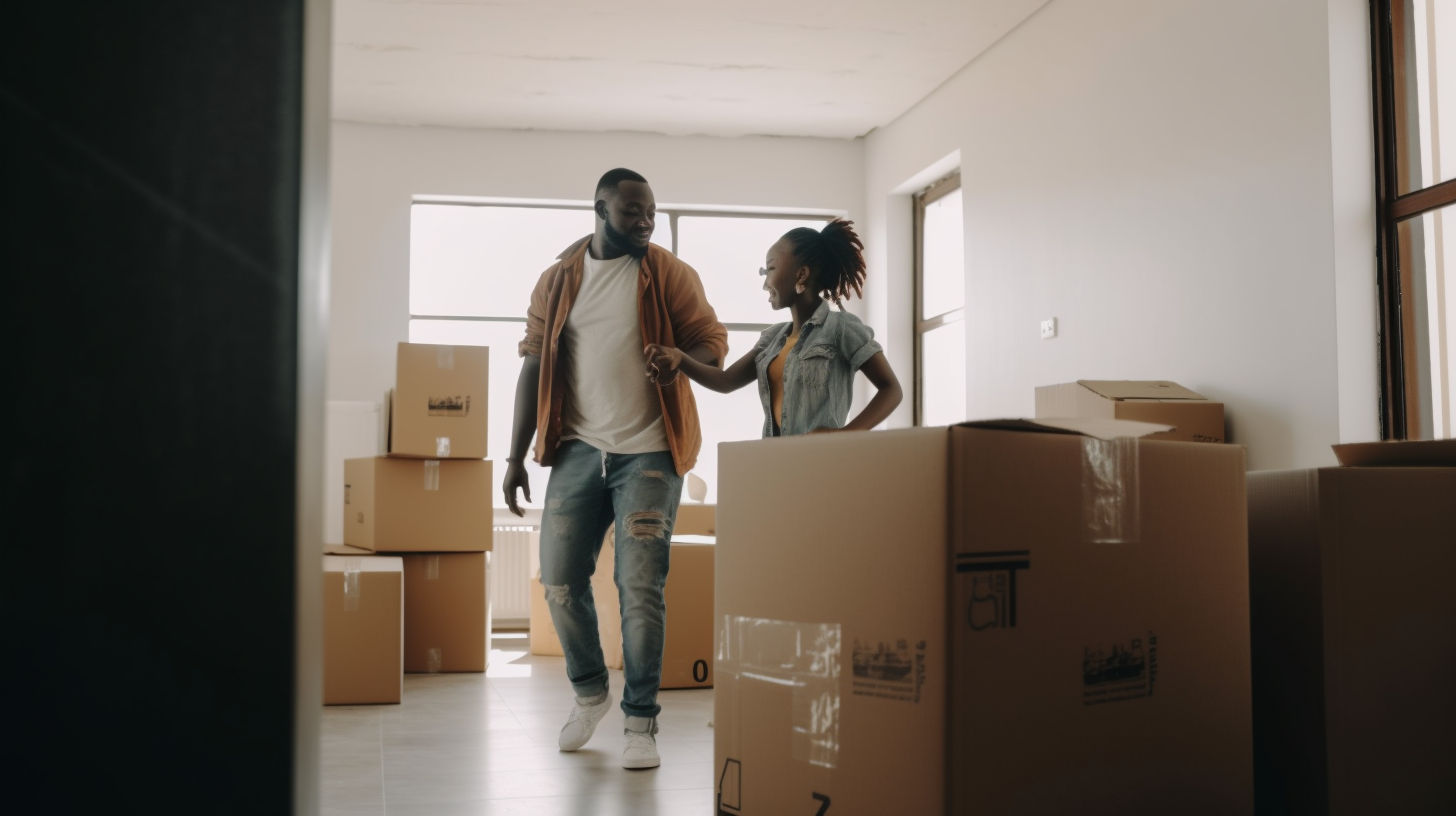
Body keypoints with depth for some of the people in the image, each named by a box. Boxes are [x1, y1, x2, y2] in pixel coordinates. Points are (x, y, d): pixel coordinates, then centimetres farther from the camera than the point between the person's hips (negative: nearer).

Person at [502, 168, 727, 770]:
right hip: (578, 449, 3)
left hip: (649, 454, -3)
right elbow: (534, 366, 9)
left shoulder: (669, 275, 1)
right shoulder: (557, 281, 8)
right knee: (561, 581, 5)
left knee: (640, 588, -6)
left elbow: (712, 340, 2)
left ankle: (641, 720, 7)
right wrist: (516, 456, 5)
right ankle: (590, 691, 29)